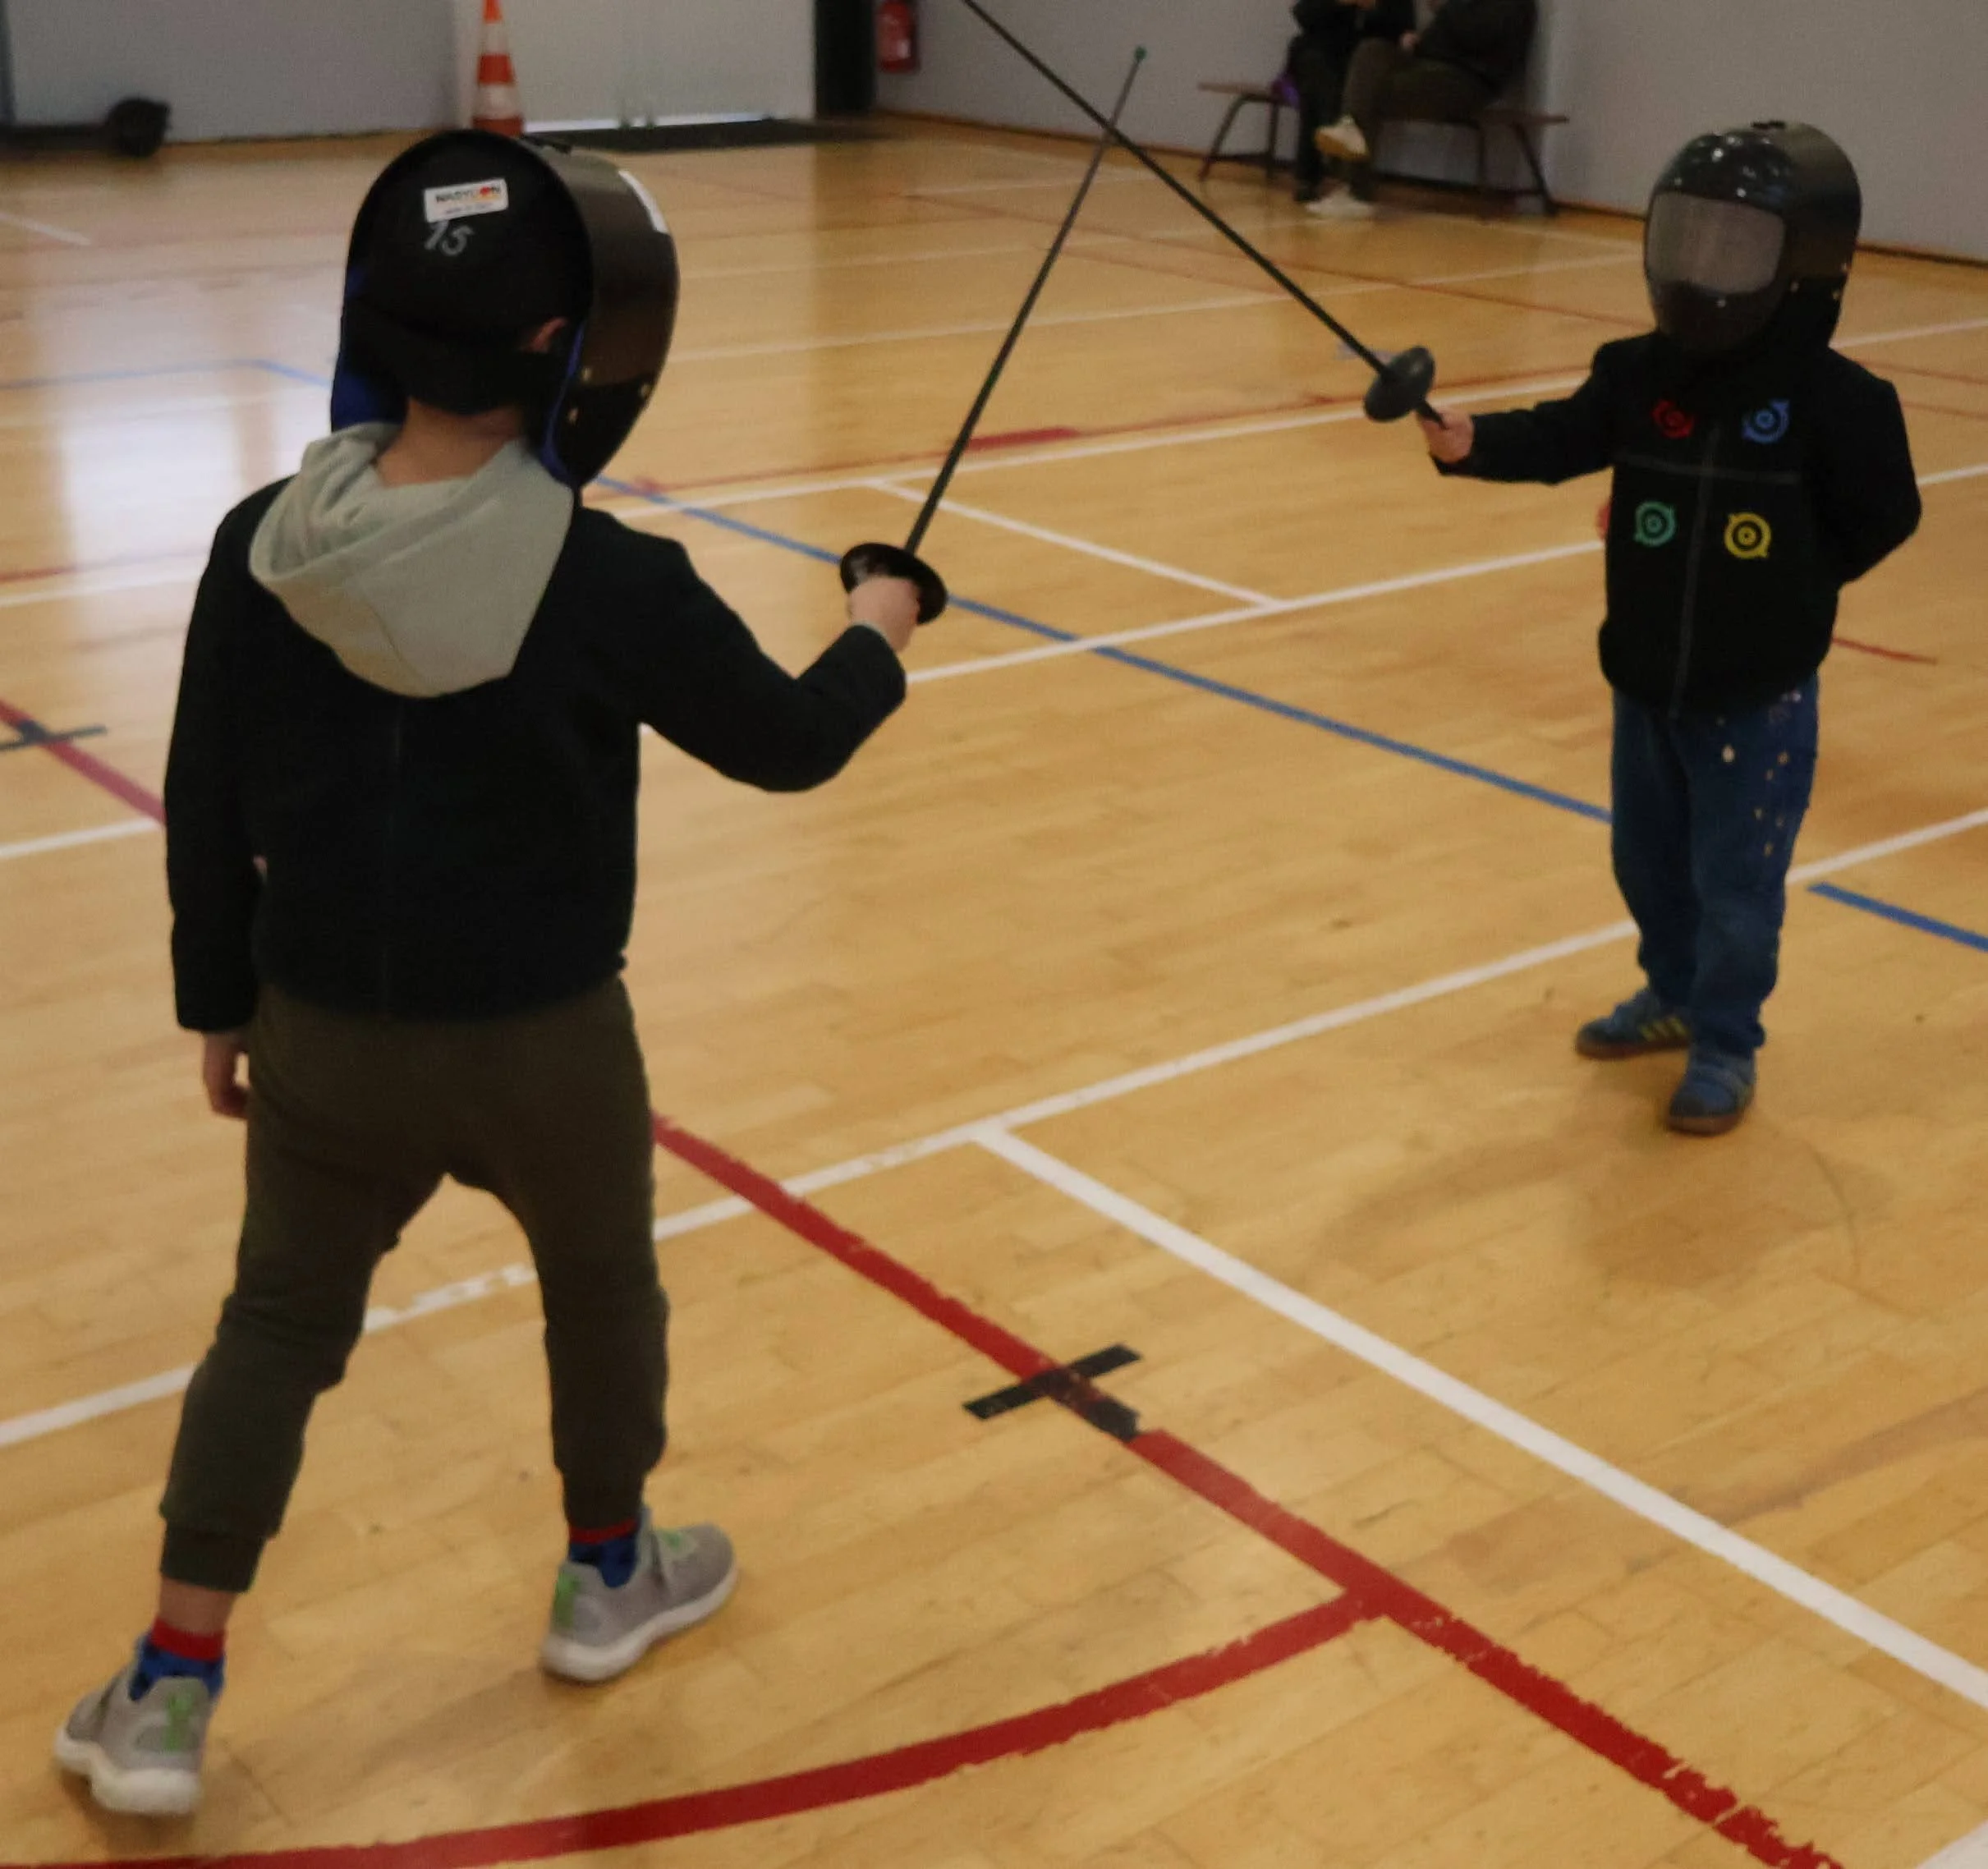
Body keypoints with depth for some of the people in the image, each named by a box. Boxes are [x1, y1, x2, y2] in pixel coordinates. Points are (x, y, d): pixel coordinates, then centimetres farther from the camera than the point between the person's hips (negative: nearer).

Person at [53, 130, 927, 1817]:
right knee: (603, 1285, 24)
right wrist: (877, 642, 14)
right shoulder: (611, 582, -21)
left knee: (279, 1328, 19)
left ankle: (169, 1698, 21)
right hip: (539, 1039, -2)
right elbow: (785, 744, -6)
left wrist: (221, 1004, 13)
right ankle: (608, 1577, 45)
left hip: (325, 1034, 3)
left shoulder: (263, 546, -11)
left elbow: (204, 817, -1)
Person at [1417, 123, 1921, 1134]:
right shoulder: (1640, 371, -4)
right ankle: (1674, 995, 43)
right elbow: (1559, 439, -14)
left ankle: (1727, 1047, 22)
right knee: (1648, 859, 20)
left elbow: (1881, 518, -5)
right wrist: (1468, 440, -31)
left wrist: (1784, 583, -9)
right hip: (1647, 679, 5)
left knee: (1736, 879, 4)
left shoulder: (1834, 396, -14)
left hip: (1758, 696, -5)